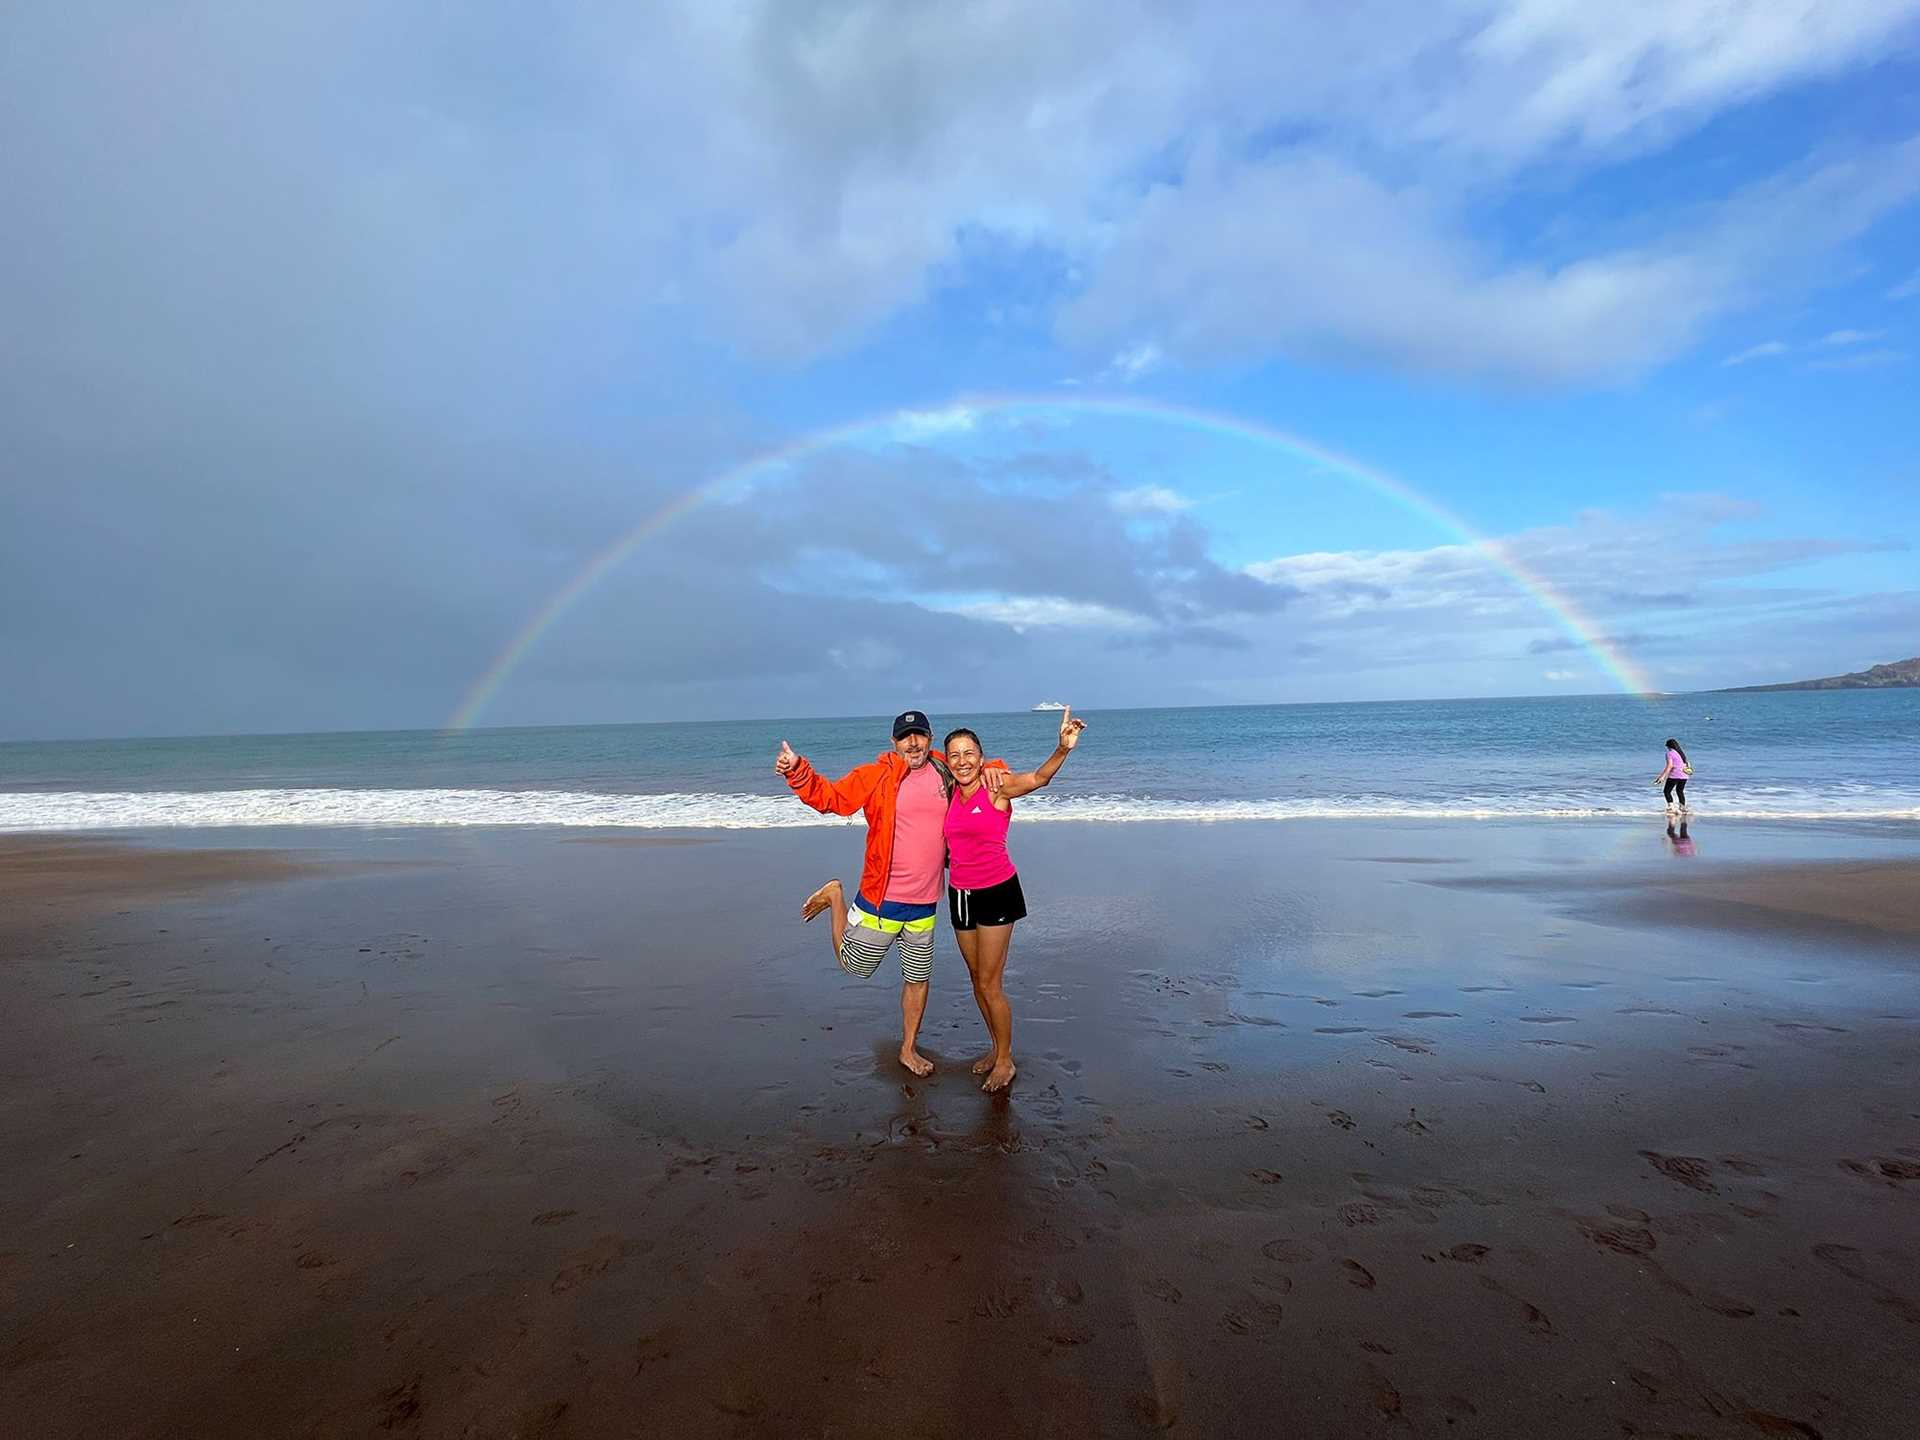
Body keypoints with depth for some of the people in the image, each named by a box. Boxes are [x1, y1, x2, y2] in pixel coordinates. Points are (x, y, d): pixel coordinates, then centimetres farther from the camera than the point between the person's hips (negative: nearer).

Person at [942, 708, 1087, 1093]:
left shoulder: (997, 785, -15)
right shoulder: (950, 794, 3)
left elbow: (1038, 778, -35)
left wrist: (1062, 749, -53)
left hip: (996, 892, -6)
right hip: (960, 894, 6)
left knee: (989, 984, 1)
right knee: (976, 979, 17)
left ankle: (1005, 1061, 20)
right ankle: (997, 1047, 37)